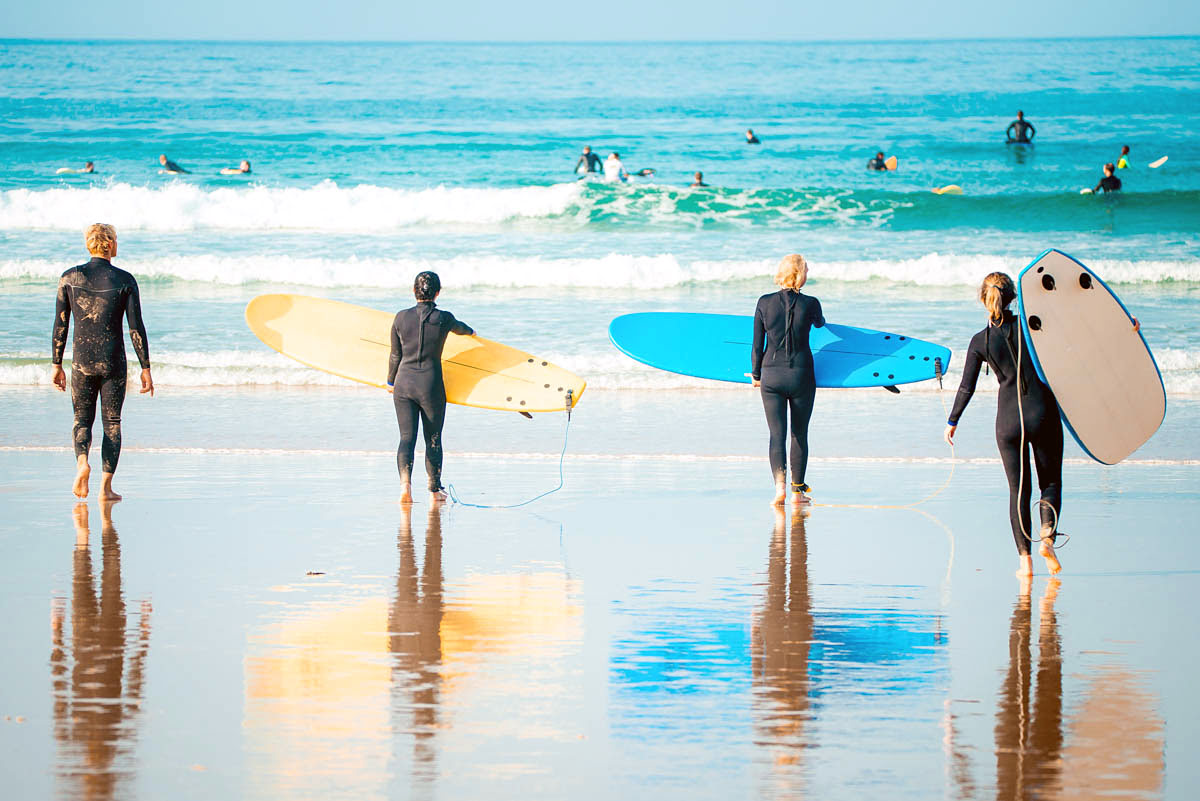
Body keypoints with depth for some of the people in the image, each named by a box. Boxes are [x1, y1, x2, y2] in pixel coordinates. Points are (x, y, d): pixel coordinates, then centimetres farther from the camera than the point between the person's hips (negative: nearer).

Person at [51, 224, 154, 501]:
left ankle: (82, 461, -16)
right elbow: (136, 327, -6)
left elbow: (60, 326, 1)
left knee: (82, 419, 14)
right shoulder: (125, 281, -6)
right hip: (113, 362, -1)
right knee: (112, 423, 9)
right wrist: (145, 368, 0)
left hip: (82, 361, 1)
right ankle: (106, 486, 5)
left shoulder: (70, 278, -1)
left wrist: (57, 365, 9)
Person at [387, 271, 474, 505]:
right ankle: (434, 490, 25)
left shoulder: (402, 318, -4)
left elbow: (395, 355, 5)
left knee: (406, 437, 1)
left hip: (404, 383, 1)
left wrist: (391, 381, 22)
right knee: (433, 439, 13)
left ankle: (405, 485, -21)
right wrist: (470, 331, 44)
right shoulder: (443, 319, -6)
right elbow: (458, 328, 19)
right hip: (431, 386, -1)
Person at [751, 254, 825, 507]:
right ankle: (797, 491, 18)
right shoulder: (810, 304, -9)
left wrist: (755, 374, 13)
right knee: (800, 434, 13)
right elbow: (820, 324, 15)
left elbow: (757, 345, -1)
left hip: (771, 374, 1)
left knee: (777, 434, 1)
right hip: (801, 374, -1)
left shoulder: (765, 303, -6)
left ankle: (780, 485, -18)